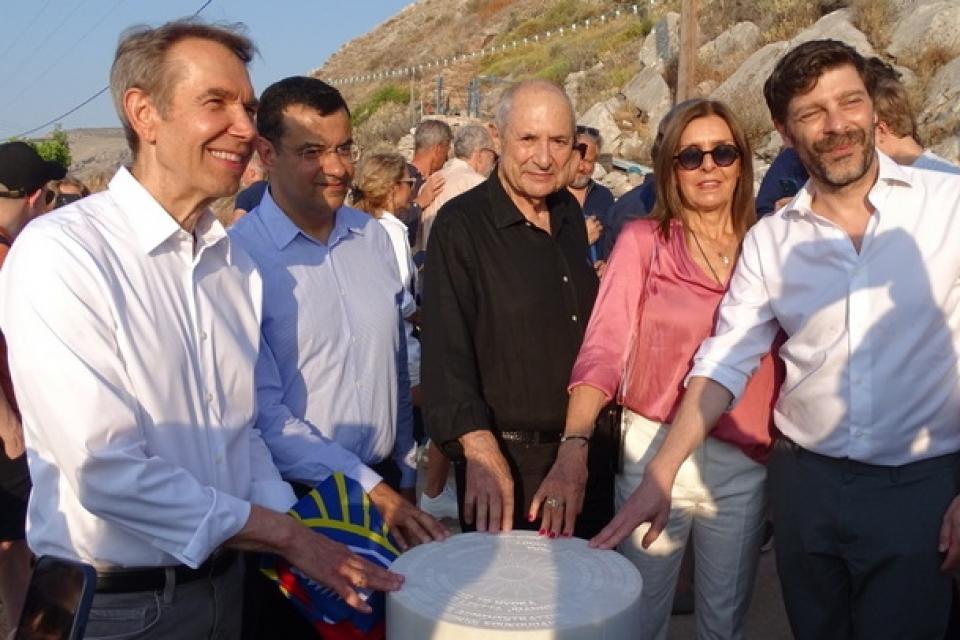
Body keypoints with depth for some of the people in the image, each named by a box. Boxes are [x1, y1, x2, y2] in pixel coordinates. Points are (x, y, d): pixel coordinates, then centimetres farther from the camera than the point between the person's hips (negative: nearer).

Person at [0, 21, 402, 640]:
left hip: (225, 581, 6)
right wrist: (287, 532, -15)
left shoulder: (236, 264, 2)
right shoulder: (58, 253, -18)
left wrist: (291, 535, -4)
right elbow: (107, 469, -23)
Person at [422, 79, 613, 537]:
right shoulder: (460, 224, -14)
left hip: (584, 452, 6)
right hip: (504, 456, -6)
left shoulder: (570, 213, 7)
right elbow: (446, 346, -21)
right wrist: (480, 449, -32)